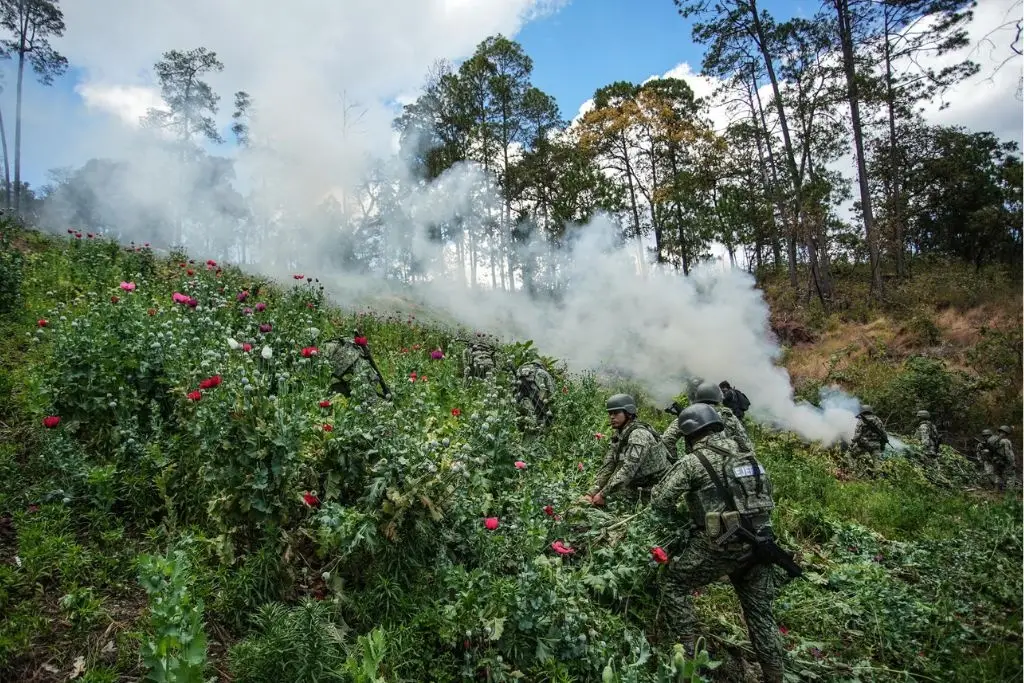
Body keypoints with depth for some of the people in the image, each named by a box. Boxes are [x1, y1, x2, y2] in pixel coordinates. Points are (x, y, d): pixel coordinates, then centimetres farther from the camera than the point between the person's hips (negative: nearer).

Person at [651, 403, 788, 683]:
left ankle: (688, 654, 10)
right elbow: (767, 488, 19)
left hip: (719, 544, -6)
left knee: (674, 584, 12)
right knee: (760, 610, 19)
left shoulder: (692, 461, -8)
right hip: (757, 542, 7)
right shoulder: (745, 454, 11)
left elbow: (660, 498, -11)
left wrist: (673, 524, 7)